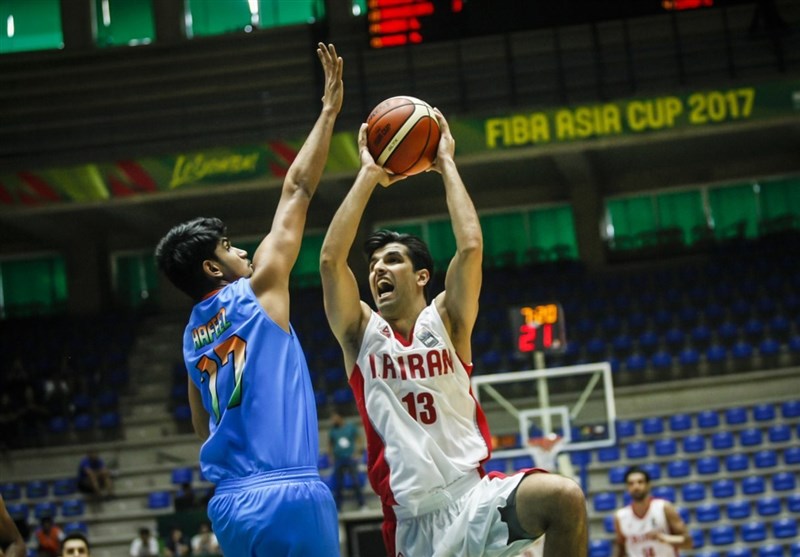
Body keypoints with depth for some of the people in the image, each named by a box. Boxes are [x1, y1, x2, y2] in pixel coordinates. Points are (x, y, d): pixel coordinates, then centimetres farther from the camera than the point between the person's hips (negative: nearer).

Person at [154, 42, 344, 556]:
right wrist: (330, 112, 8)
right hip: (288, 496, -8)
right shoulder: (258, 290, 0)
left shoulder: (192, 337, 18)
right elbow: (297, 190, 3)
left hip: (229, 504, 8)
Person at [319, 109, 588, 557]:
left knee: (565, 498, -28)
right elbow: (331, 259, -6)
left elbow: (471, 248, -8)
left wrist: (446, 164, 0)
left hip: (474, 498, -1)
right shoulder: (361, 333, 8)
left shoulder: (445, 321, 7)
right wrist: (370, 175, -2)